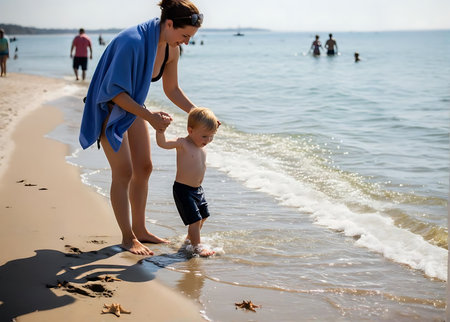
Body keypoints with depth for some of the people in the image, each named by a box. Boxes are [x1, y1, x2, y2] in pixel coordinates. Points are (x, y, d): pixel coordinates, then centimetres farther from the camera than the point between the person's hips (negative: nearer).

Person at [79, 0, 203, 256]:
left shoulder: (171, 49, -10)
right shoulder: (132, 42, -34)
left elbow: (172, 89, 5)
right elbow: (115, 92, -29)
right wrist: (149, 117, -33)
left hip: (133, 105, 8)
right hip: (110, 108, -8)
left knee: (143, 168, 9)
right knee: (124, 172, -7)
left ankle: (140, 230, 22)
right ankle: (128, 238, 5)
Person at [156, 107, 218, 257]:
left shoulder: (202, 146, 4)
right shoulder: (182, 144, -18)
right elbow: (163, 143, -32)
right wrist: (160, 130, -49)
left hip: (197, 189, 9)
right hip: (183, 190, -9)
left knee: (203, 216, 23)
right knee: (195, 219, -9)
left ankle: (190, 238, 45)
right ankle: (196, 246, 7)